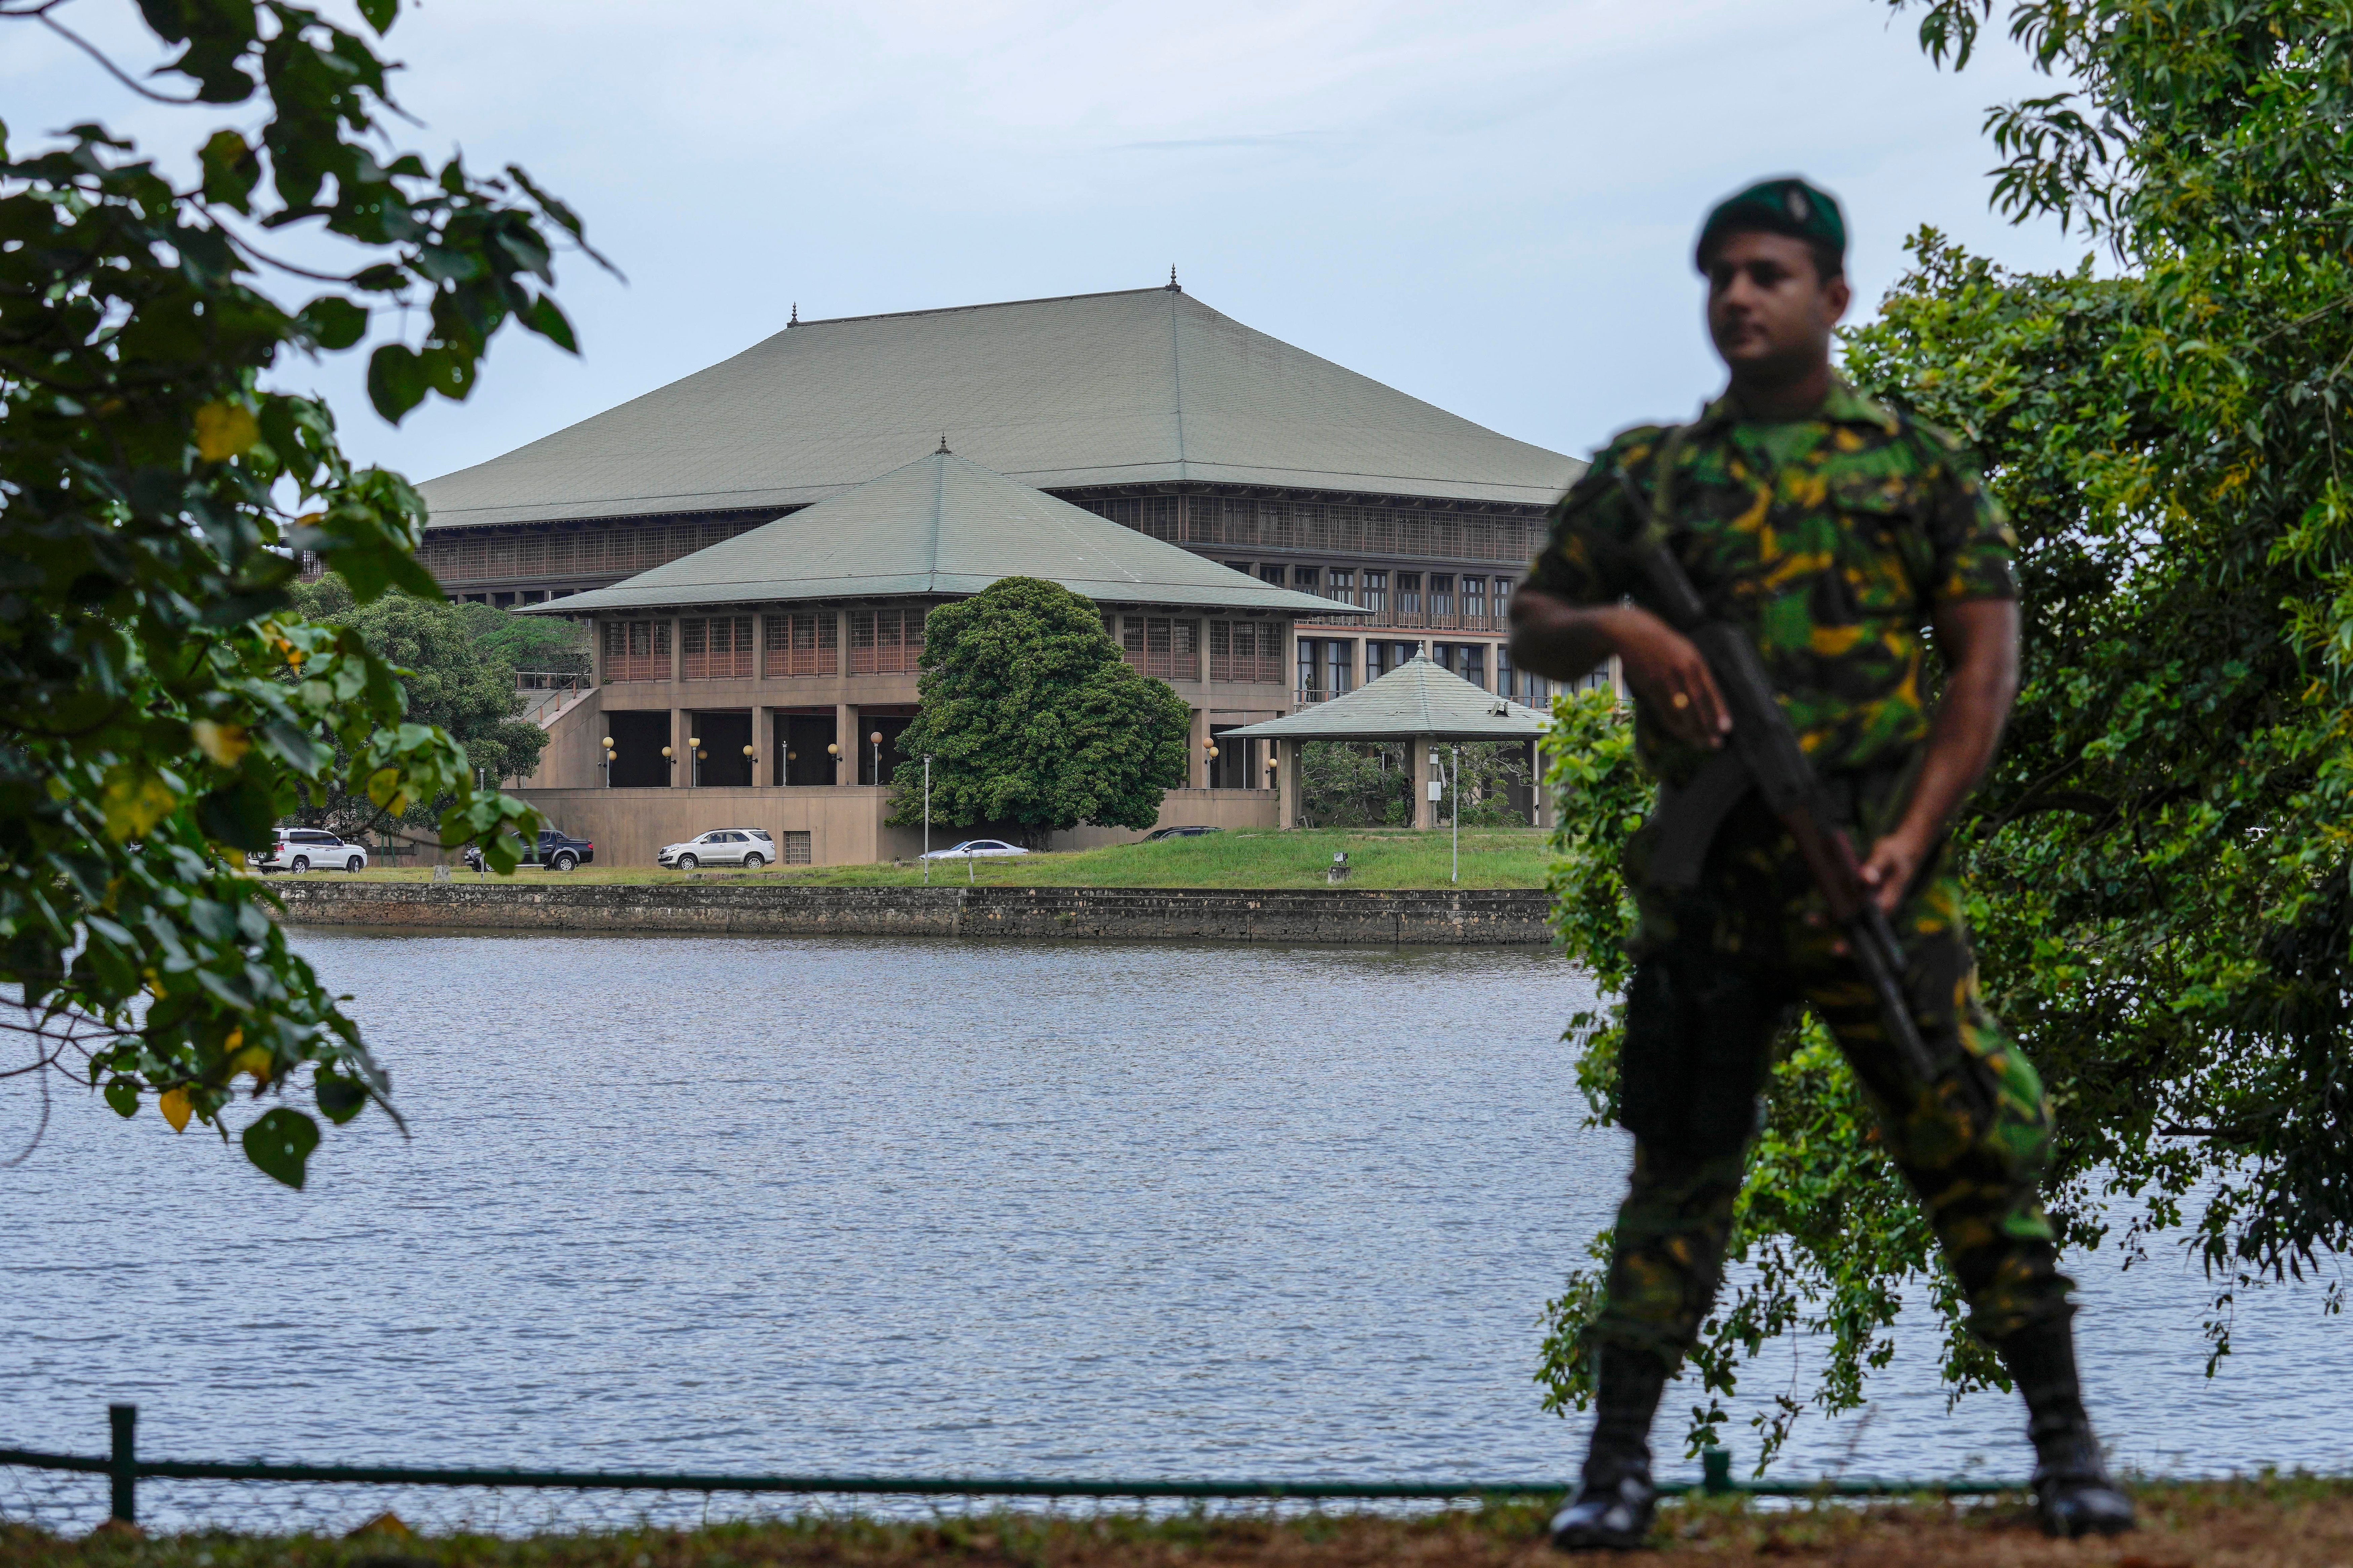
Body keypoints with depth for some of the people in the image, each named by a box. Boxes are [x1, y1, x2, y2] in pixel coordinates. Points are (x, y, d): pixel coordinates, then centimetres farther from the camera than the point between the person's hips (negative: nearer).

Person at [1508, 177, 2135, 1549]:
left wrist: (1915, 834, -10)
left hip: (1873, 871, -2)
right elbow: (1534, 629, 14)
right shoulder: (1646, 475, 13)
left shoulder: (1916, 464, 8)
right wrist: (1617, 627, -10)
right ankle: (1620, 1464, 11)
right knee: (1680, 1164, 5)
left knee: (1979, 1142, -4)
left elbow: (1989, 654, 2)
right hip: (1705, 877, 2)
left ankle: (2067, 1444, 6)